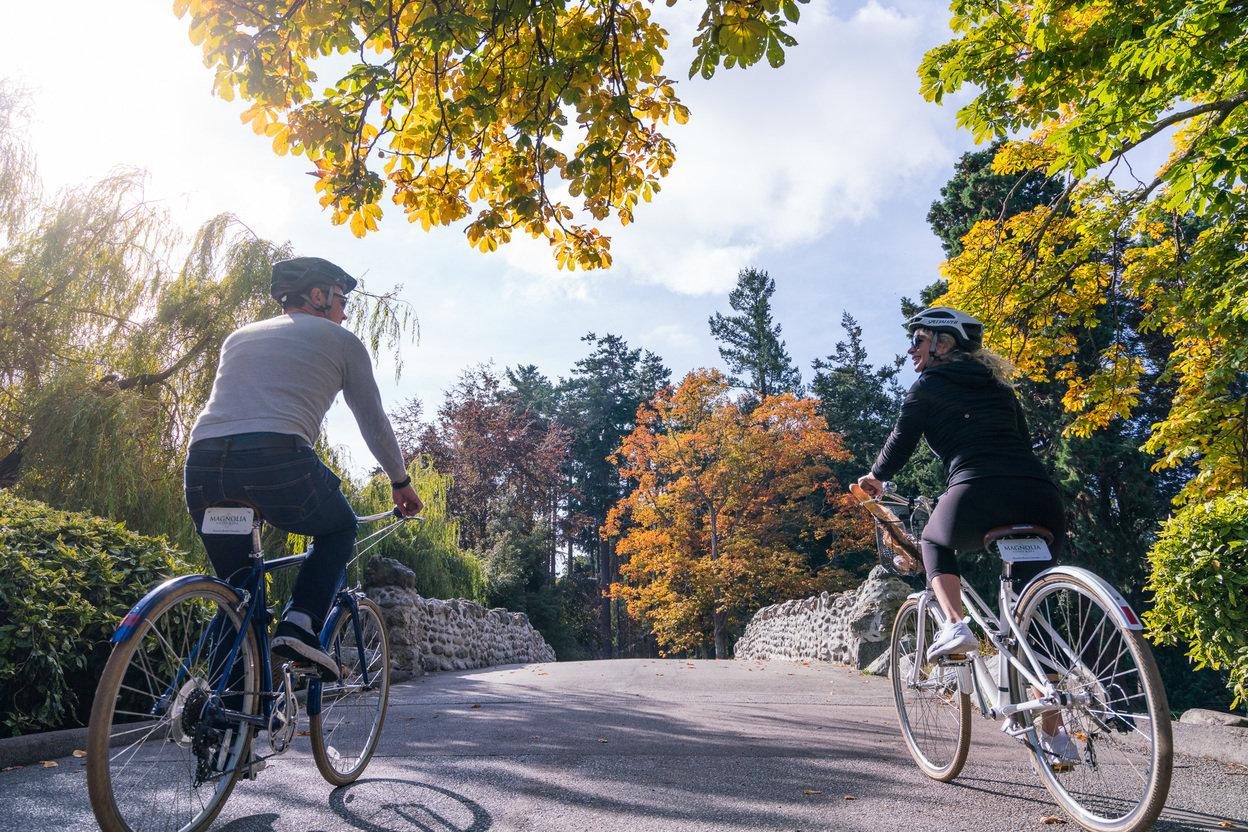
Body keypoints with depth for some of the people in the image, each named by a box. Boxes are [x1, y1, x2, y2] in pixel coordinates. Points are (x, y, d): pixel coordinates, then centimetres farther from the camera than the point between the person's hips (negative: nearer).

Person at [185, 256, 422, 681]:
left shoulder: (239, 335, 31)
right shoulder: (341, 340, 17)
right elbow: (373, 421, 22)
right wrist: (400, 481, 36)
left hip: (202, 459, 5)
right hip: (277, 458, -5)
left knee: (236, 587, 22)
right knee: (338, 529, 24)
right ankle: (300, 623, 3)